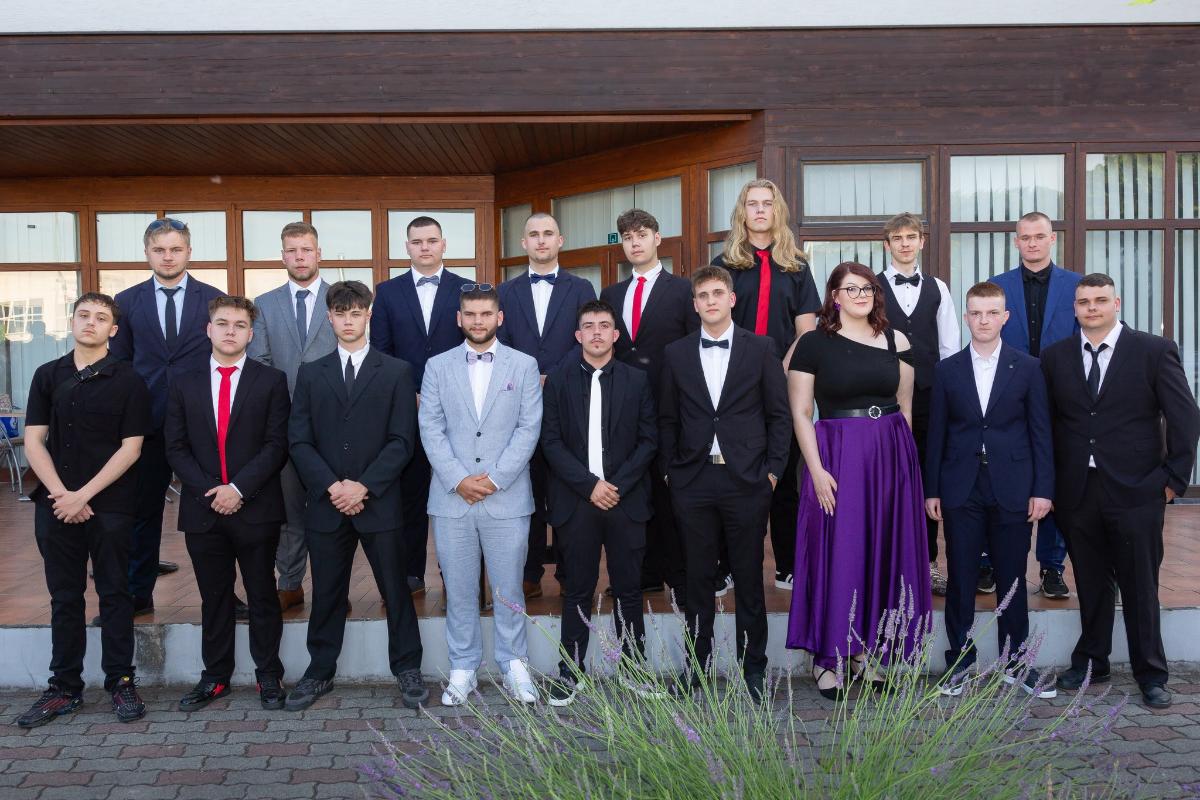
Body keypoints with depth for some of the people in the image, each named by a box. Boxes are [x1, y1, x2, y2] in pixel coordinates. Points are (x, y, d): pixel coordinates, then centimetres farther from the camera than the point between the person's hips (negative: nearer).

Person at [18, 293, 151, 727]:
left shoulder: (127, 380, -1)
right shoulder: (47, 375, 8)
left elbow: (131, 447, -6)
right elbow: (34, 440, 4)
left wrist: (84, 495, -12)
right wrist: (60, 494, -8)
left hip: (110, 504, -3)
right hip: (56, 503, 3)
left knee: (114, 594, 4)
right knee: (64, 597, 10)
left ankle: (121, 682, 14)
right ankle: (65, 687, 19)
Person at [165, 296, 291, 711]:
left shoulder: (271, 381, 1)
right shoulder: (185, 384, 9)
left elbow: (276, 445, -6)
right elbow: (176, 447, 4)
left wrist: (239, 488, -15)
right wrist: (211, 490, -9)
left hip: (256, 509, -2)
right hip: (202, 510, 3)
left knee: (263, 597, 6)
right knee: (214, 599, 12)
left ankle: (268, 676, 18)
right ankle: (215, 677, 24)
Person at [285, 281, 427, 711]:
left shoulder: (396, 372, 3)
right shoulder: (311, 374, 9)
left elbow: (401, 441, -3)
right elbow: (299, 441, 3)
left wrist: (363, 486, -13)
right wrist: (332, 487, -10)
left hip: (379, 503, -2)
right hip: (326, 503, 2)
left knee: (396, 590, 6)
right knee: (326, 593, 11)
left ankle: (407, 669, 20)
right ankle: (320, 671, 25)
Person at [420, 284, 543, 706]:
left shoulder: (524, 365, 5)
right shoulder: (437, 367, 8)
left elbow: (529, 428, -2)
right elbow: (431, 429, 1)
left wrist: (495, 478, -11)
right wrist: (459, 480, -10)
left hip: (507, 498, -1)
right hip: (451, 498, 1)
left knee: (508, 589, 6)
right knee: (458, 590, 8)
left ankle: (514, 665, 20)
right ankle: (462, 670, 20)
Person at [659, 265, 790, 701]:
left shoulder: (760, 349, 3)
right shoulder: (677, 353, 8)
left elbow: (778, 414, 3)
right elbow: (668, 418, 10)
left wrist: (773, 468, -3)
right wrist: (668, 470, 5)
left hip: (746, 480, -1)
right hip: (693, 480, 2)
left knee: (748, 577, 6)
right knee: (698, 577, 8)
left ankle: (753, 666, 19)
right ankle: (696, 663, 20)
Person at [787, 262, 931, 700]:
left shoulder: (896, 341, 8)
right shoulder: (813, 343, -2)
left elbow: (905, 406, 10)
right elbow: (800, 413, -5)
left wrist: (902, 456, 4)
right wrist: (817, 470, -12)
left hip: (891, 456, 4)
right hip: (836, 454, -4)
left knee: (883, 549, 9)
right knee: (836, 552, 0)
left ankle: (866, 648, 23)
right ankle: (827, 655, 12)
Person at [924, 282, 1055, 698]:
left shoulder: (1027, 368, 4)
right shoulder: (947, 370, 6)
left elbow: (1040, 431, 2)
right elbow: (936, 434, 5)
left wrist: (1043, 488, -4)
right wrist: (931, 489, 2)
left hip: (1012, 489, 0)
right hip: (961, 490, 1)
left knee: (1012, 579, 8)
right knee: (960, 580, 5)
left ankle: (1016, 662, 21)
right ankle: (959, 662, 15)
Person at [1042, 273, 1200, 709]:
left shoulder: (1155, 350, -1)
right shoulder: (1055, 357, 6)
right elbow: (1045, 423, 9)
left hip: (1135, 492, -2)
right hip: (1077, 492, 3)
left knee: (1140, 587, 5)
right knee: (1090, 586, 13)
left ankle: (1151, 674, 19)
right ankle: (1091, 662, 27)